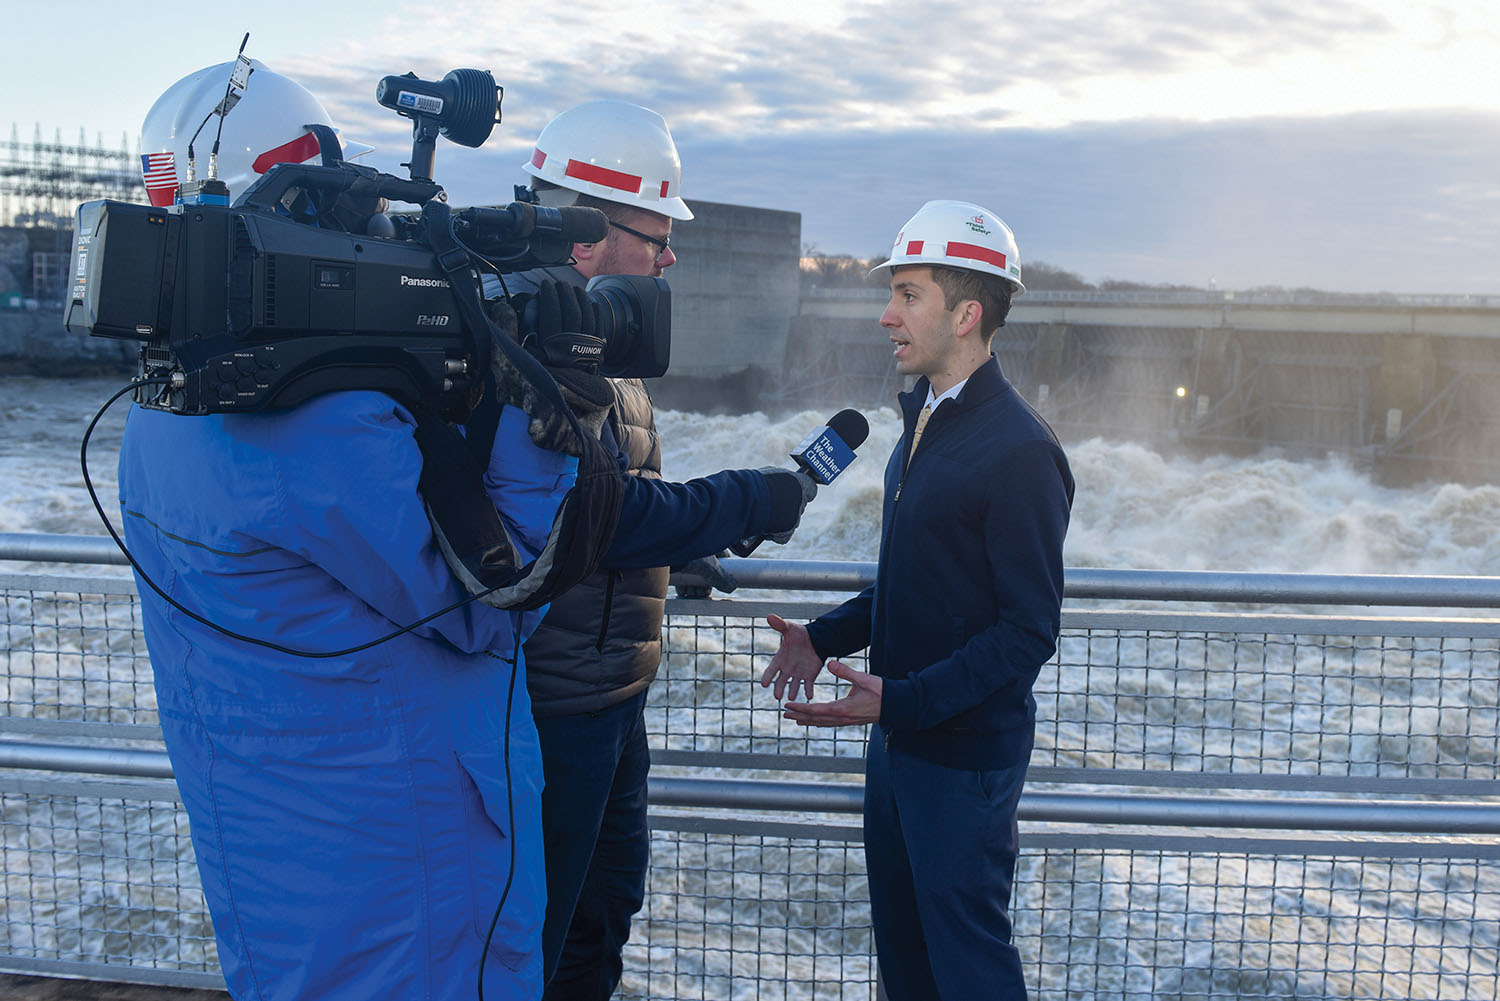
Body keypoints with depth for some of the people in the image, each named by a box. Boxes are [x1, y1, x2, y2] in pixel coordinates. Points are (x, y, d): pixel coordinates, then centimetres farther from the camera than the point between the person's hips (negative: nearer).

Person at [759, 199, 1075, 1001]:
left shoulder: (1018, 449, -20)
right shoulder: (924, 421, 8)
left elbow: (1029, 631, -20)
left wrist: (903, 699, -26)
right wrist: (826, 636, 4)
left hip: (966, 752, -8)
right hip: (898, 733, 9)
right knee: (900, 937, 20)